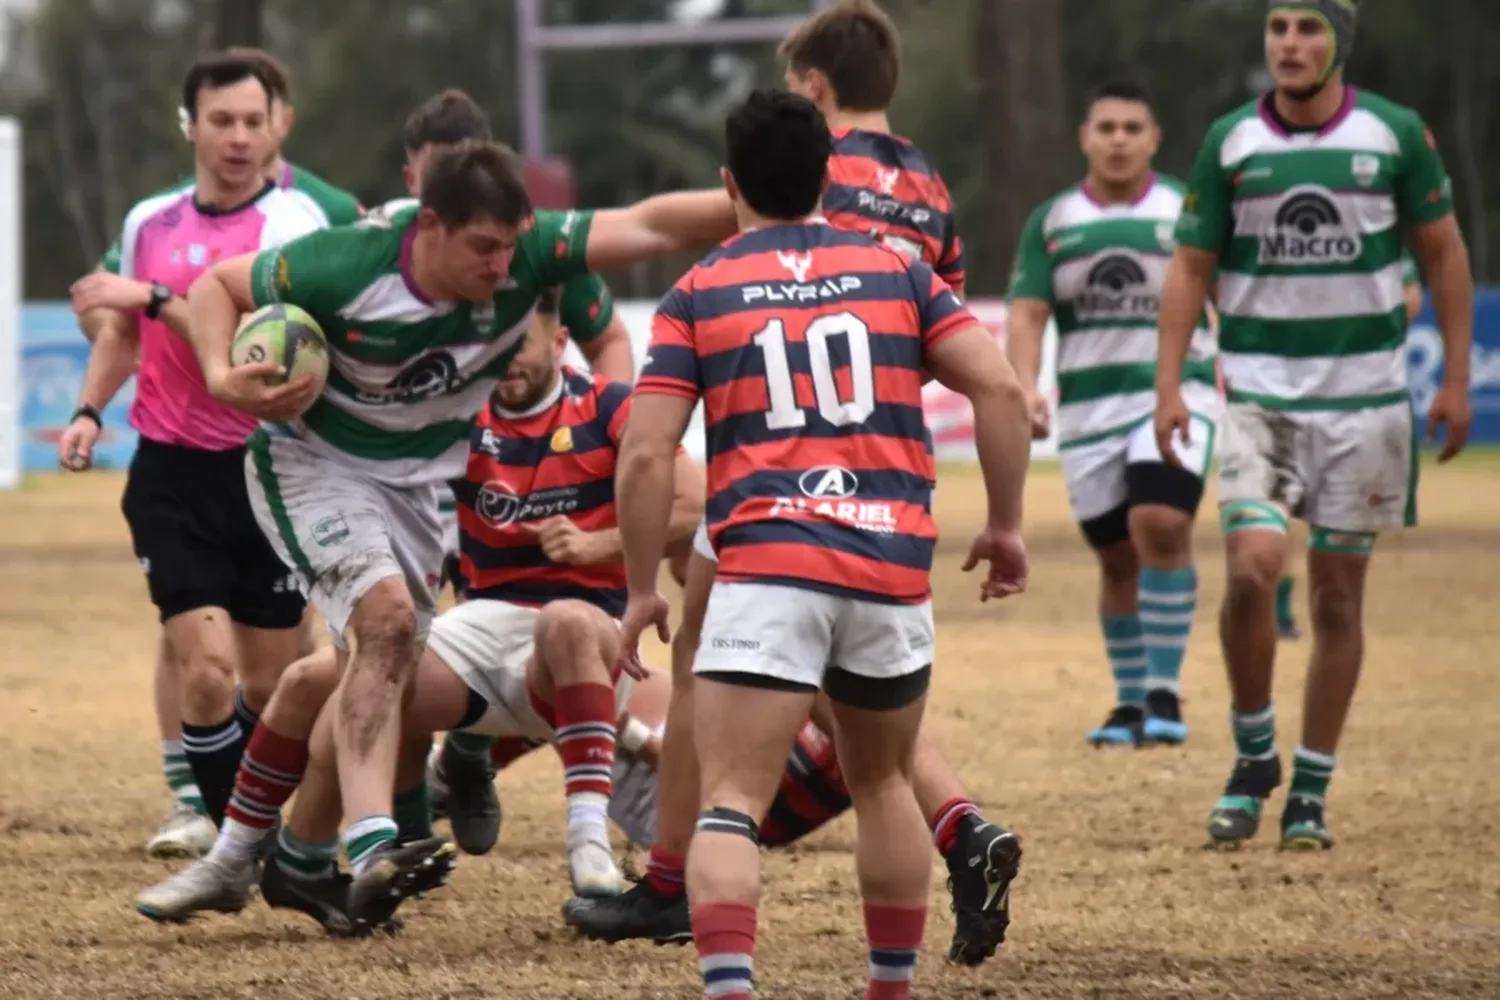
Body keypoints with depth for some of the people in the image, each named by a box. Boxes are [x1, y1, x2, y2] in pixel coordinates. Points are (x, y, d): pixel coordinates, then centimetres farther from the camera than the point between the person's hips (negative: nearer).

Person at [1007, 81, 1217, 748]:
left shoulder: (1186, 212, 4)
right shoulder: (1051, 222, 7)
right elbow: (1026, 313, 0)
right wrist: (1025, 387, -16)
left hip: (1176, 396, -2)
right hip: (1088, 410, 2)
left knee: (1161, 526, -22)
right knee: (1117, 558, 7)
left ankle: (1164, 693, -15)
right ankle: (1130, 702, 21)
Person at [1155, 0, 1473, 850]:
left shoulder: (1396, 134, -1)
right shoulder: (1230, 142, 1)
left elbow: (1444, 253, 6)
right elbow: (1191, 267, 6)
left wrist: (1457, 379, 2)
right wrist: (1170, 384, -2)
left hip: (1367, 395, 0)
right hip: (1261, 392, 0)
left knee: (1339, 594, 3)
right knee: (1252, 567, -18)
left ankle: (1311, 792, 13)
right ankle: (1253, 758, 2)